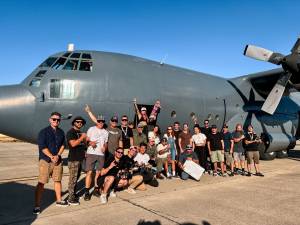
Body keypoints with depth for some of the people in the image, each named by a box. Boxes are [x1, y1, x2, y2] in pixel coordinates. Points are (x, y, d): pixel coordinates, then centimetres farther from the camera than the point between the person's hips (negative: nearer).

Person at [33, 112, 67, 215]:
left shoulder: (61, 132, 9)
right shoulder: (43, 132, -6)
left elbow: (63, 145, 7)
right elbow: (42, 147, -12)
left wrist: (58, 155, -8)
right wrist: (52, 157, -15)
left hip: (58, 160, 5)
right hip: (45, 160, -5)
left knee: (58, 180, 14)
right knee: (41, 183, -5)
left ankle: (59, 200, 29)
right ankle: (37, 206, 4)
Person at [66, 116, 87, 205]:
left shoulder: (80, 132, 17)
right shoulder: (71, 132, -9)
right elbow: (73, 144, -23)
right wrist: (82, 137, -17)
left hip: (80, 158, 9)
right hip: (73, 159, -9)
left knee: (76, 178, 17)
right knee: (73, 179, -5)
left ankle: (73, 194, 29)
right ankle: (71, 199, 4)